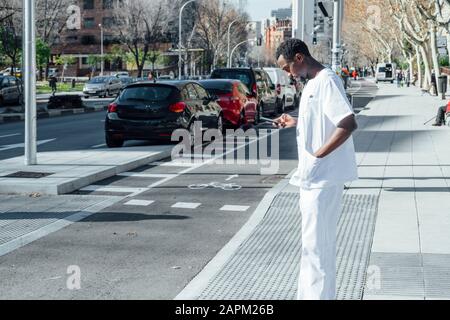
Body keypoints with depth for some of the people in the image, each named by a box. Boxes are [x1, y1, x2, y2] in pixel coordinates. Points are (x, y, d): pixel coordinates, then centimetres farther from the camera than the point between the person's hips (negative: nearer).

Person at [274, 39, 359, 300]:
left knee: (317, 244, -5)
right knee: (314, 242, 18)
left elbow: (349, 123, -25)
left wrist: (318, 154, -23)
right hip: (313, 176, 10)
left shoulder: (327, 81, -16)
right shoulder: (312, 83, 14)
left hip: (323, 176, -10)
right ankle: (310, 294, 28)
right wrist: (296, 122, 14)